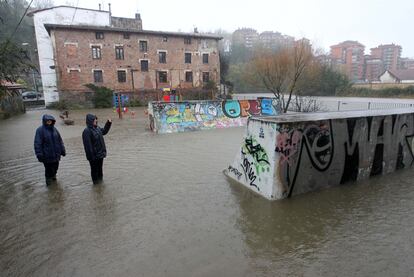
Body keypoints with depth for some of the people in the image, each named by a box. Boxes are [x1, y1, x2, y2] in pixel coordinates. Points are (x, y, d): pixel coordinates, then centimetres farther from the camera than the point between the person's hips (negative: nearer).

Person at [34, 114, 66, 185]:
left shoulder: (54, 129, 6)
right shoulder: (40, 130, -10)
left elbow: (60, 140, 11)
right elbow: (37, 143, -12)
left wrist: (62, 150, 10)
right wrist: (39, 154, -16)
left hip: (56, 154, 5)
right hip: (47, 155, -5)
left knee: (55, 167, 16)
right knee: (48, 168, 4)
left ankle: (53, 175, 40)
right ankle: (48, 179, 26)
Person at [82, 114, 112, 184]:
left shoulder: (97, 128, 3)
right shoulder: (87, 131, -22)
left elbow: (104, 131, 25)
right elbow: (88, 145, -24)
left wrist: (108, 123, 15)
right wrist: (91, 156, -24)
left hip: (100, 153, 8)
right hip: (94, 155, -8)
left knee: (100, 167, 23)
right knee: (94, 168, 11)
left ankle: (100, 178, 40)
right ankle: (95, 181, 27)